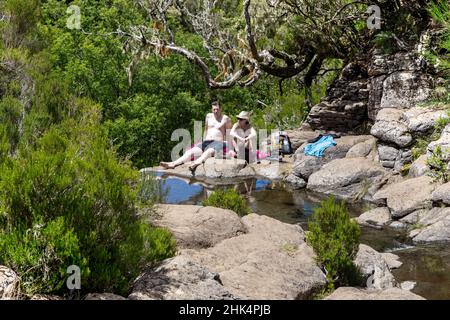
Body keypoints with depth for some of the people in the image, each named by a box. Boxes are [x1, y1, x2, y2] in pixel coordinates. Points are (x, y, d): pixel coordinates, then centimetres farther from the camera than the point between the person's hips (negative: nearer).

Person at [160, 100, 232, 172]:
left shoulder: (225, 118, 5)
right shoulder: (209, 116, 19)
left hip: (218, 143, -5)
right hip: (206, 142, 5)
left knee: (208, 151, -41)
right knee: (191, 151, -21)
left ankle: (195, 164, -69)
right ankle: (172, 164, -41)